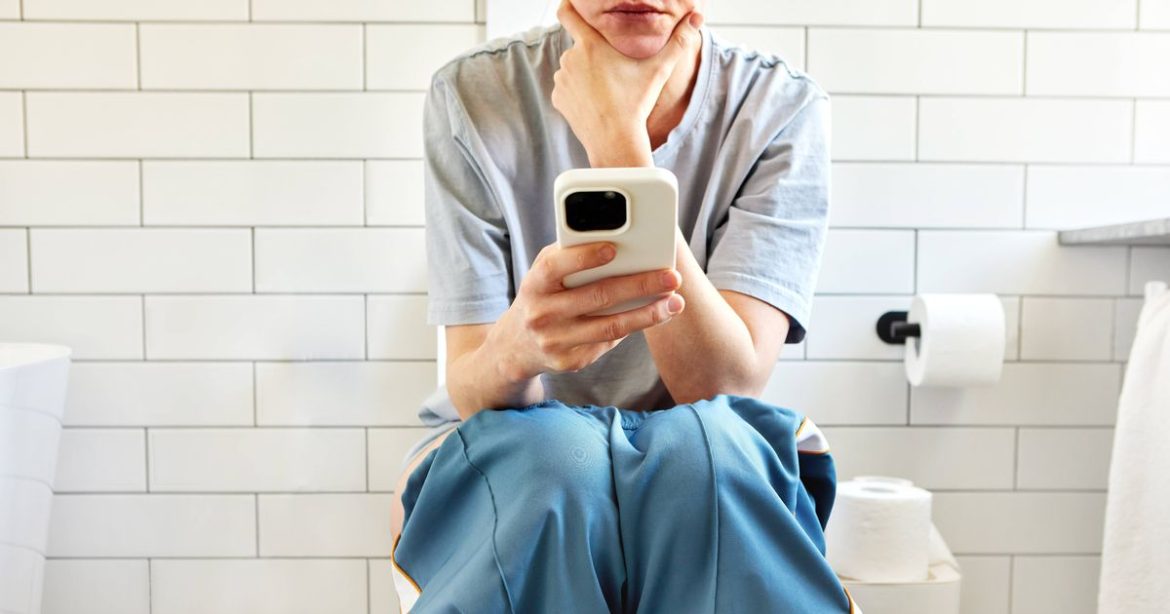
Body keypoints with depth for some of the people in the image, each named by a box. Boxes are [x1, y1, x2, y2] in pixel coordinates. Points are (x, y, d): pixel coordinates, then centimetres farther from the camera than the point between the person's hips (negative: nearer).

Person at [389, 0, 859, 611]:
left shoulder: (783, 106, -10)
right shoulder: (473, 96, -11)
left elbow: (727, 388, -21)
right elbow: (472, 394, -16)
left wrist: (617, 142, -26)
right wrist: (517, 345, -41)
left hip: (713, 454, 1)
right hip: (506, 460, 0)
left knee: (704, 450, -33)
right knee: (553, 457, -33)